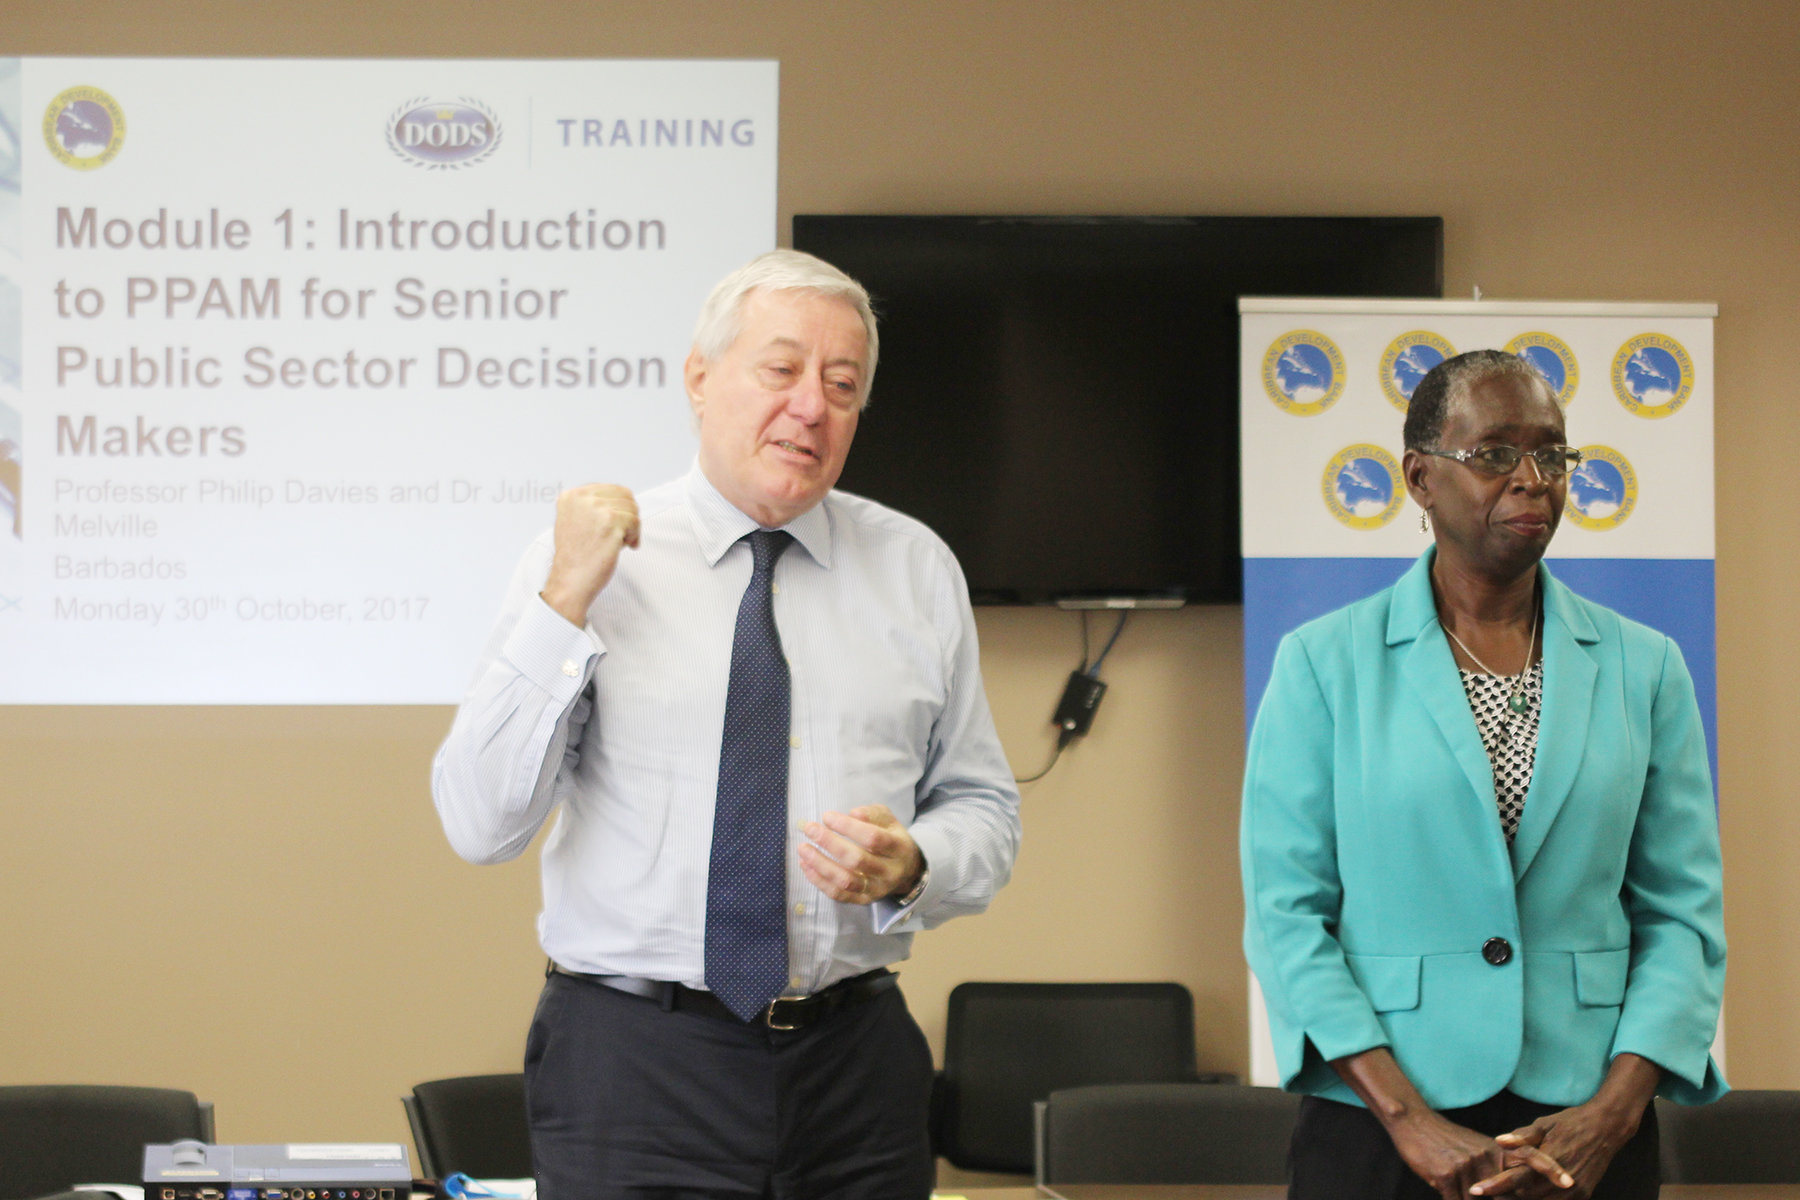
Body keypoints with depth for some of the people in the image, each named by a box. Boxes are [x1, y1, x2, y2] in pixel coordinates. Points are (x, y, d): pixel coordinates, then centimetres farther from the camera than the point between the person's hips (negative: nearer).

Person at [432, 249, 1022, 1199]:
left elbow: (983, 809, 12)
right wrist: (565, 605, -15)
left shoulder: (918, 569, 9)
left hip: (854, 1062, 3)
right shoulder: (581, 558, -1)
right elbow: (480, 825, -9)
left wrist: (911, 869, -10)